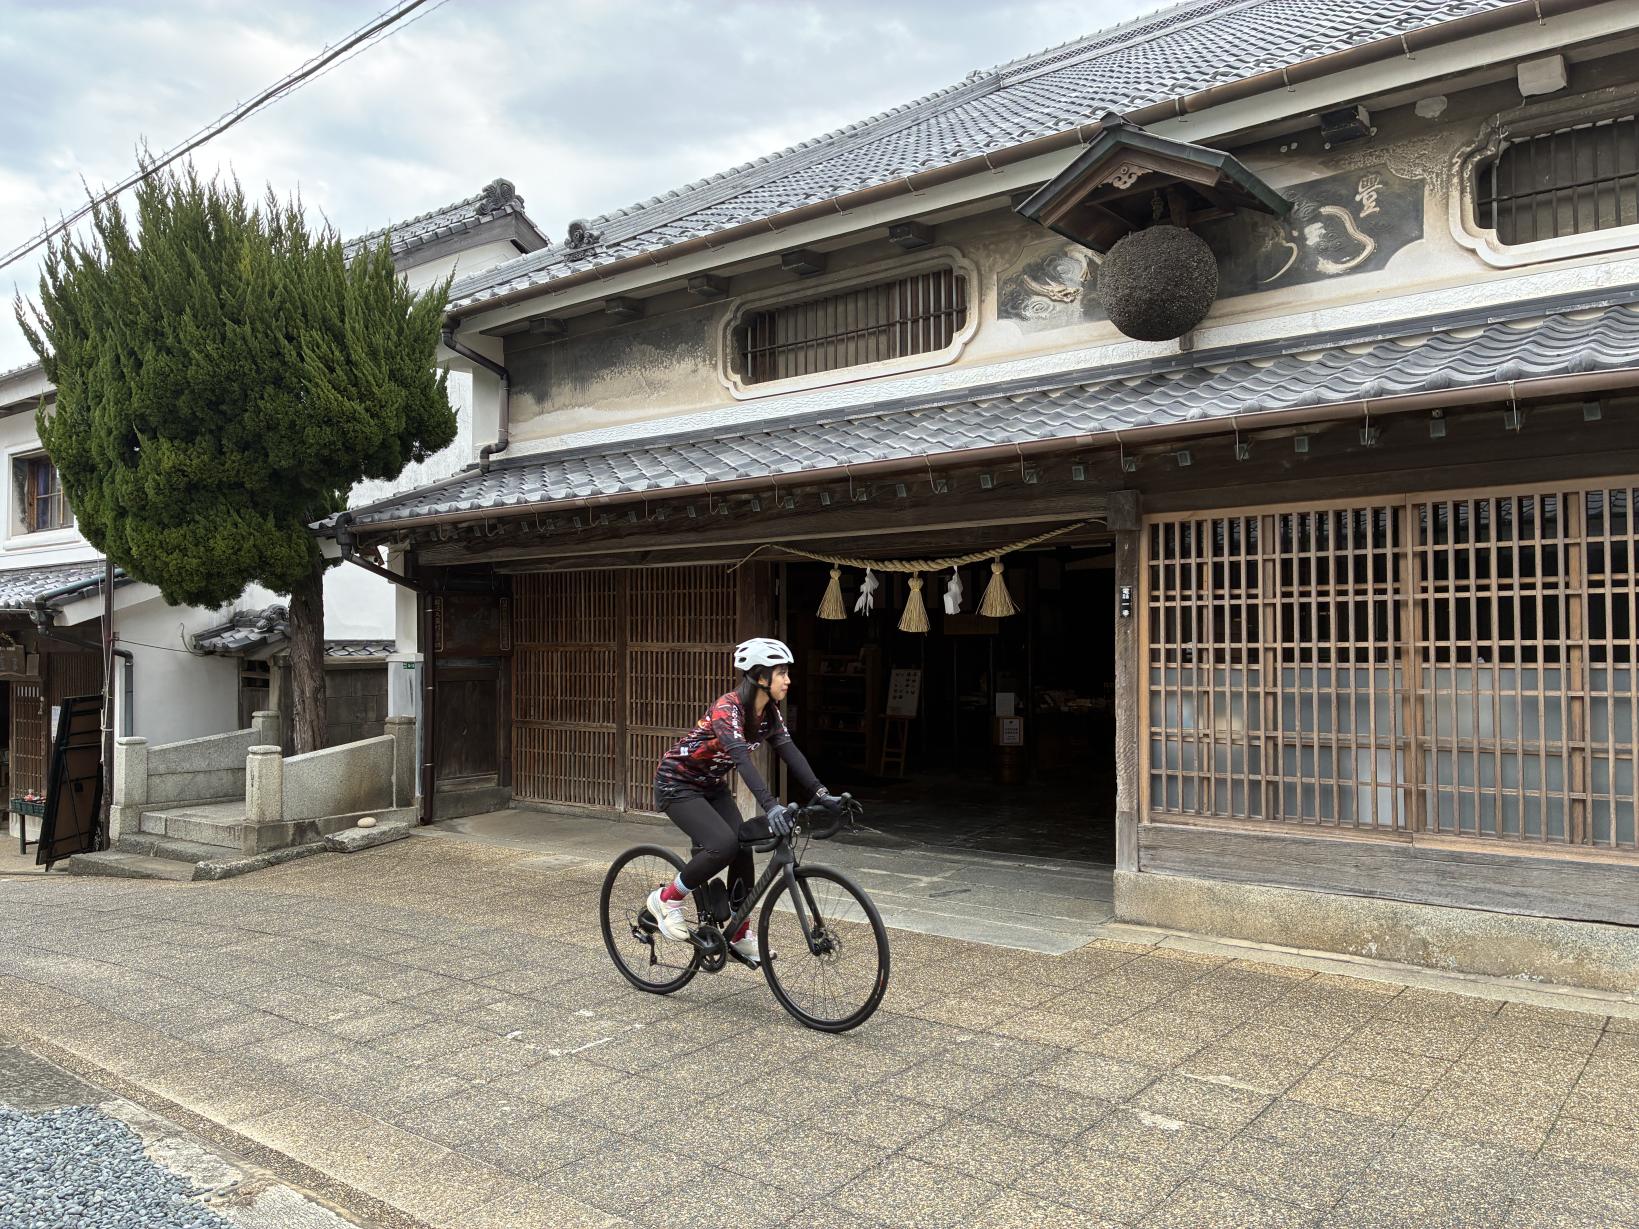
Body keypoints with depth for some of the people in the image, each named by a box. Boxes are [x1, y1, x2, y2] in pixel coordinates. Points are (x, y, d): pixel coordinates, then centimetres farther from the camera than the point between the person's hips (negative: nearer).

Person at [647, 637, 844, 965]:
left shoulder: (769, 713, -5)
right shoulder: (727, 708, -30)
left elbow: (790, 753, -11)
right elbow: (742, 758, -43)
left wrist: (820, 794, -24)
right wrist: (771, 806, -54)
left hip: (712, 786, 8)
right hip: (677, 784, -8)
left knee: (744, 849, -4)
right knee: (724, 845, -25)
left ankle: (740, 935, 12)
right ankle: (666, 899, -3)